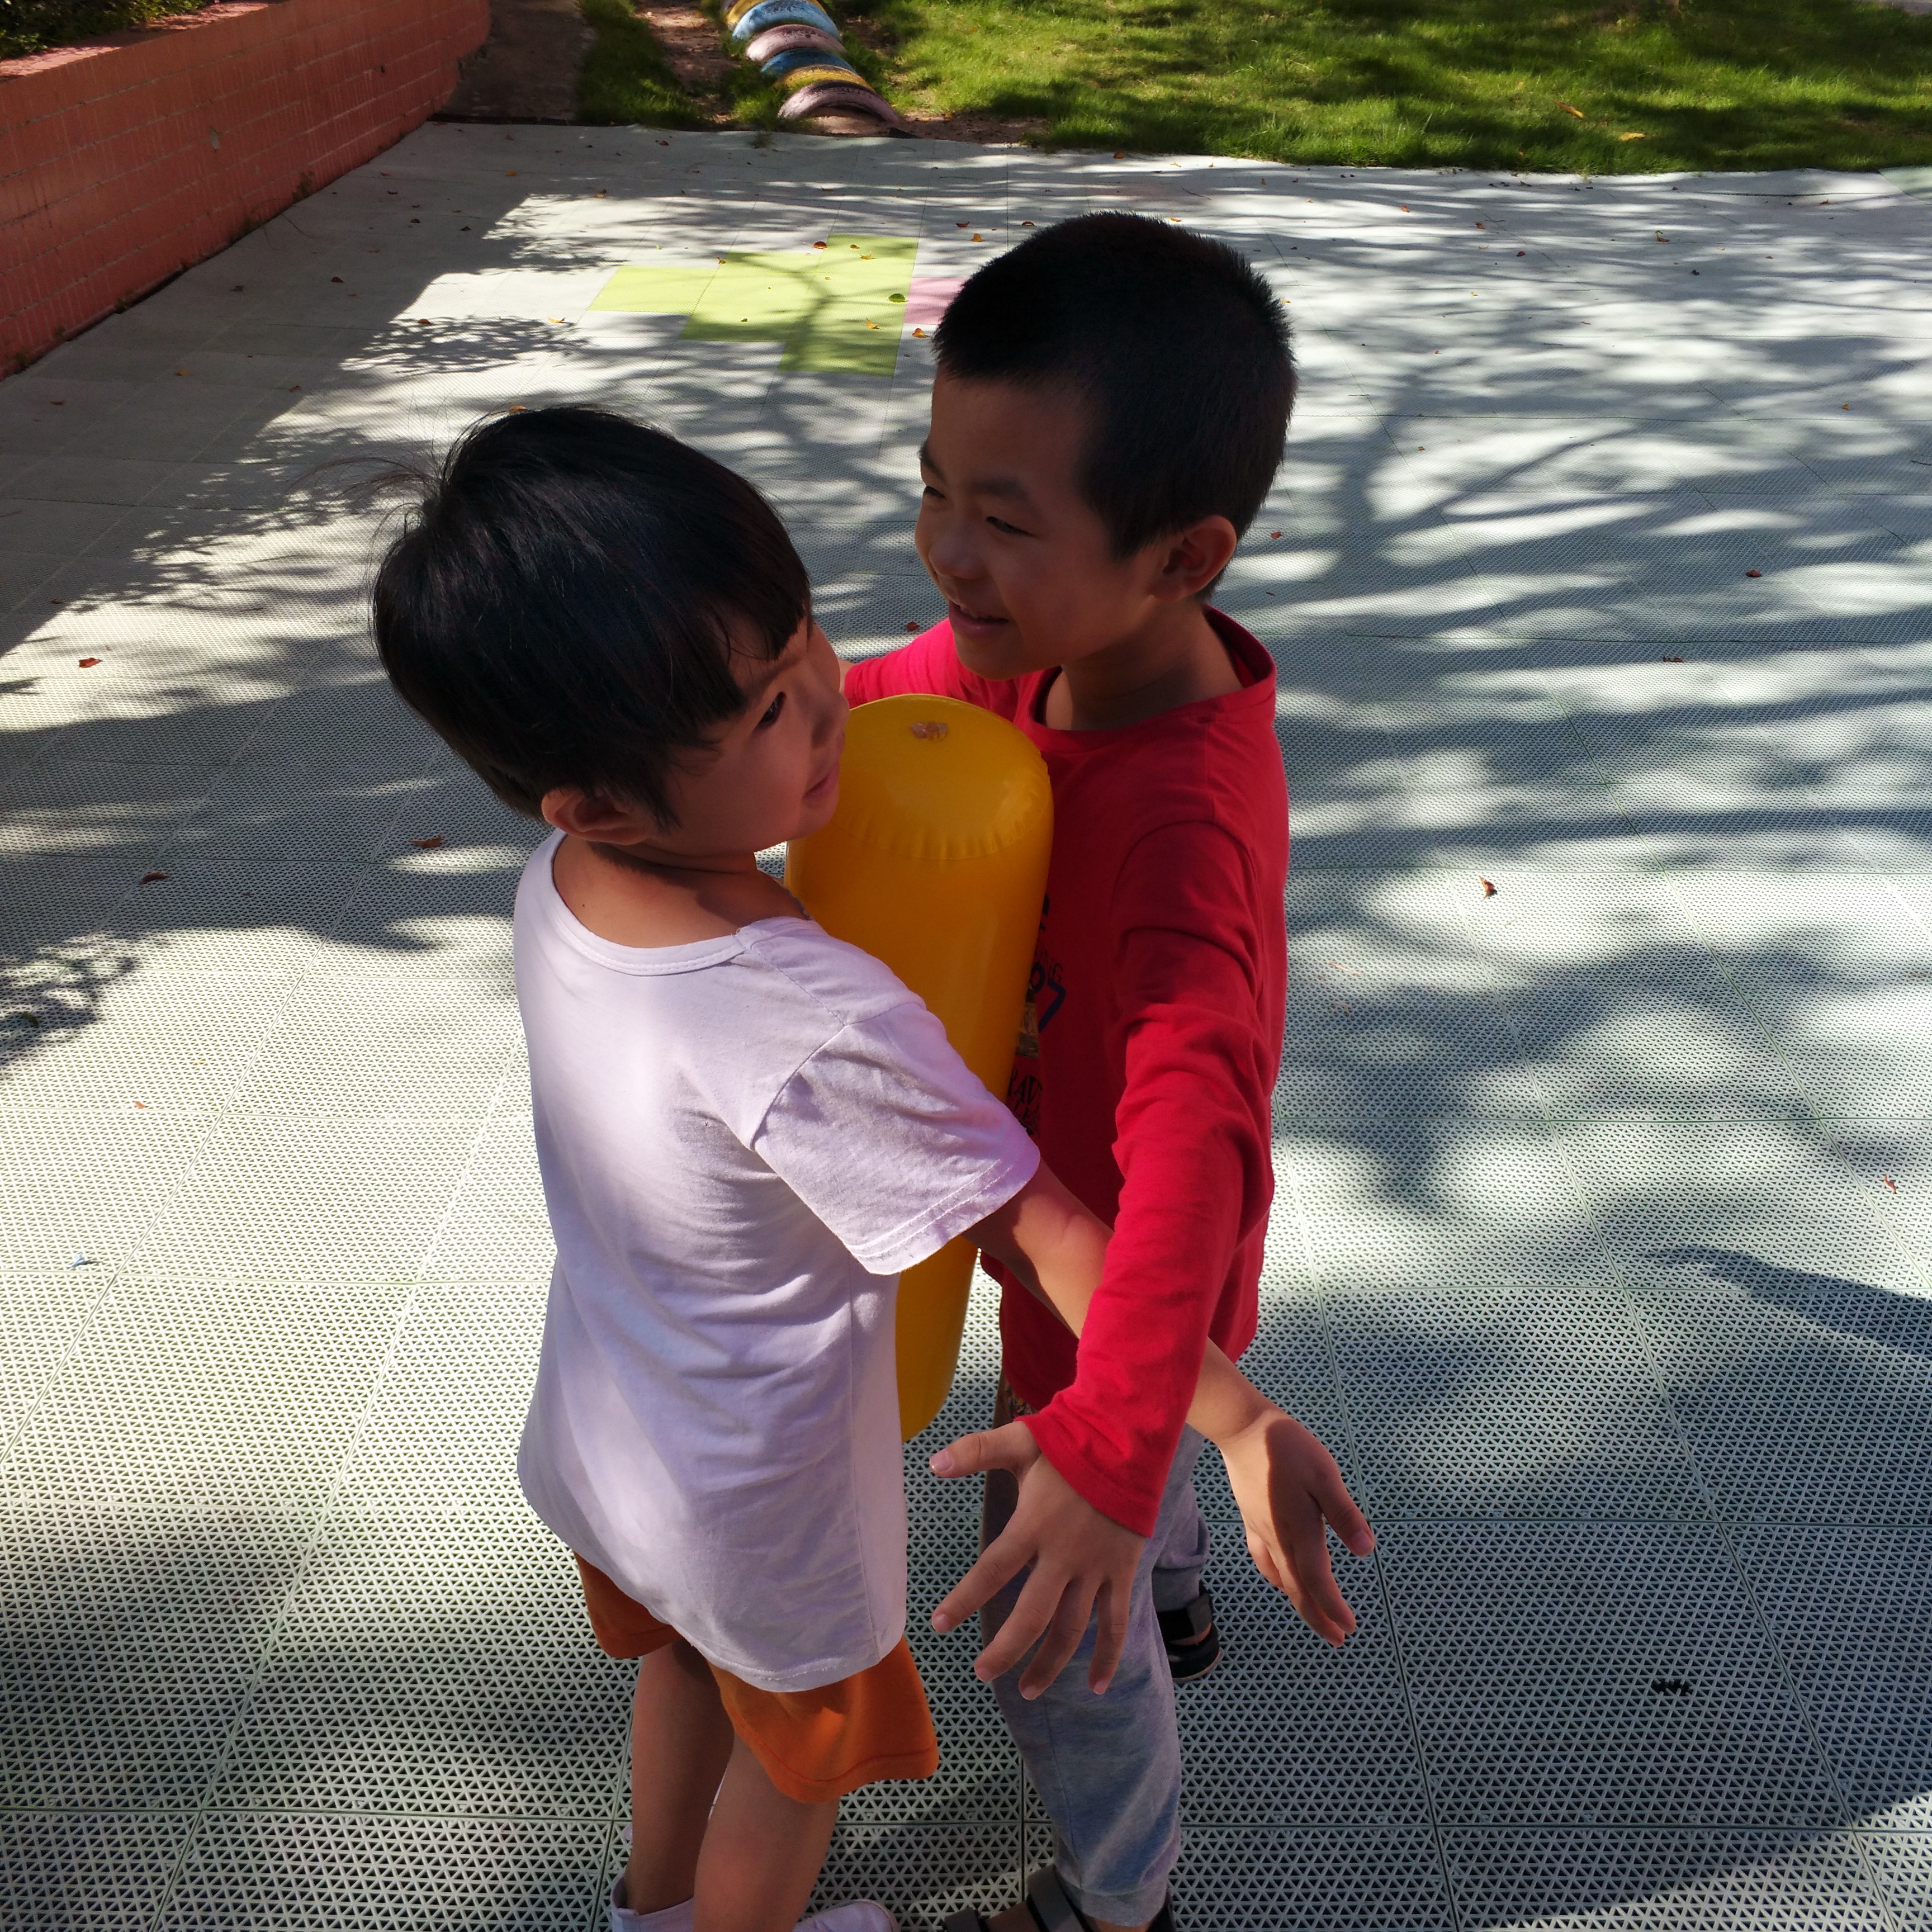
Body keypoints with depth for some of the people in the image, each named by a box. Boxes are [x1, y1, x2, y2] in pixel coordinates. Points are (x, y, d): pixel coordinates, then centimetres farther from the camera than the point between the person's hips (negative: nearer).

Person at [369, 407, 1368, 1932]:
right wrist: (1244, 1425, -25)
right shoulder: (816, 1030, -41)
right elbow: (1042, 1237, -34)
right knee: (800, 1751, 27)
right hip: (763, 1511, -7)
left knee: (689, 1669, 36)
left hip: (603, 1443, 7)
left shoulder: (562, 887, -18)